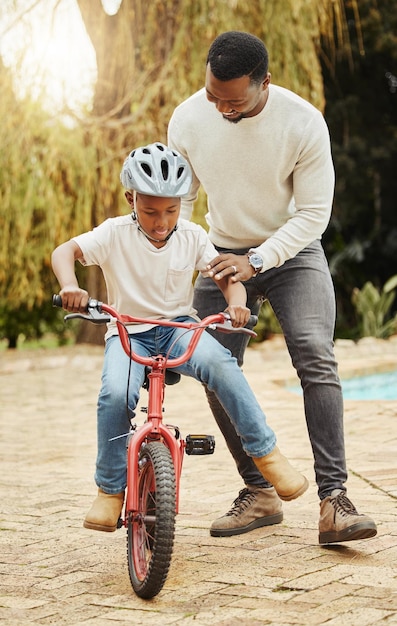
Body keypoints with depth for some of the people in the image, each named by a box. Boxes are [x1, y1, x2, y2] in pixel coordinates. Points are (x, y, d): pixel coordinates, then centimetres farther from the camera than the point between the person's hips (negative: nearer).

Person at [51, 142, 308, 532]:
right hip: (127, 331, -1)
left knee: (219, 362, -33)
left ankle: (265, 452, -19)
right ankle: (110, 490, -10)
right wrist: (69, 286, -39)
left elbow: (227, 277, -4)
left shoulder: (192, 237, -1)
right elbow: (64, 251, -17)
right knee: (115, 394, -32)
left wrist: (237, 303, -27)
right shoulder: (115, 234, -8)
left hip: (179, 326, 1)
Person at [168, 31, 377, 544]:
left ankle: (333, 499, -24)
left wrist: (256, 260, -27)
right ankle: (258, 492, 9)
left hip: (291, 252, -3)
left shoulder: (303, 123, -22)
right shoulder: (188, 120, -13)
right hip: (224, 254, 3)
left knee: (315, 357, -22)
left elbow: (313, 212, -16)